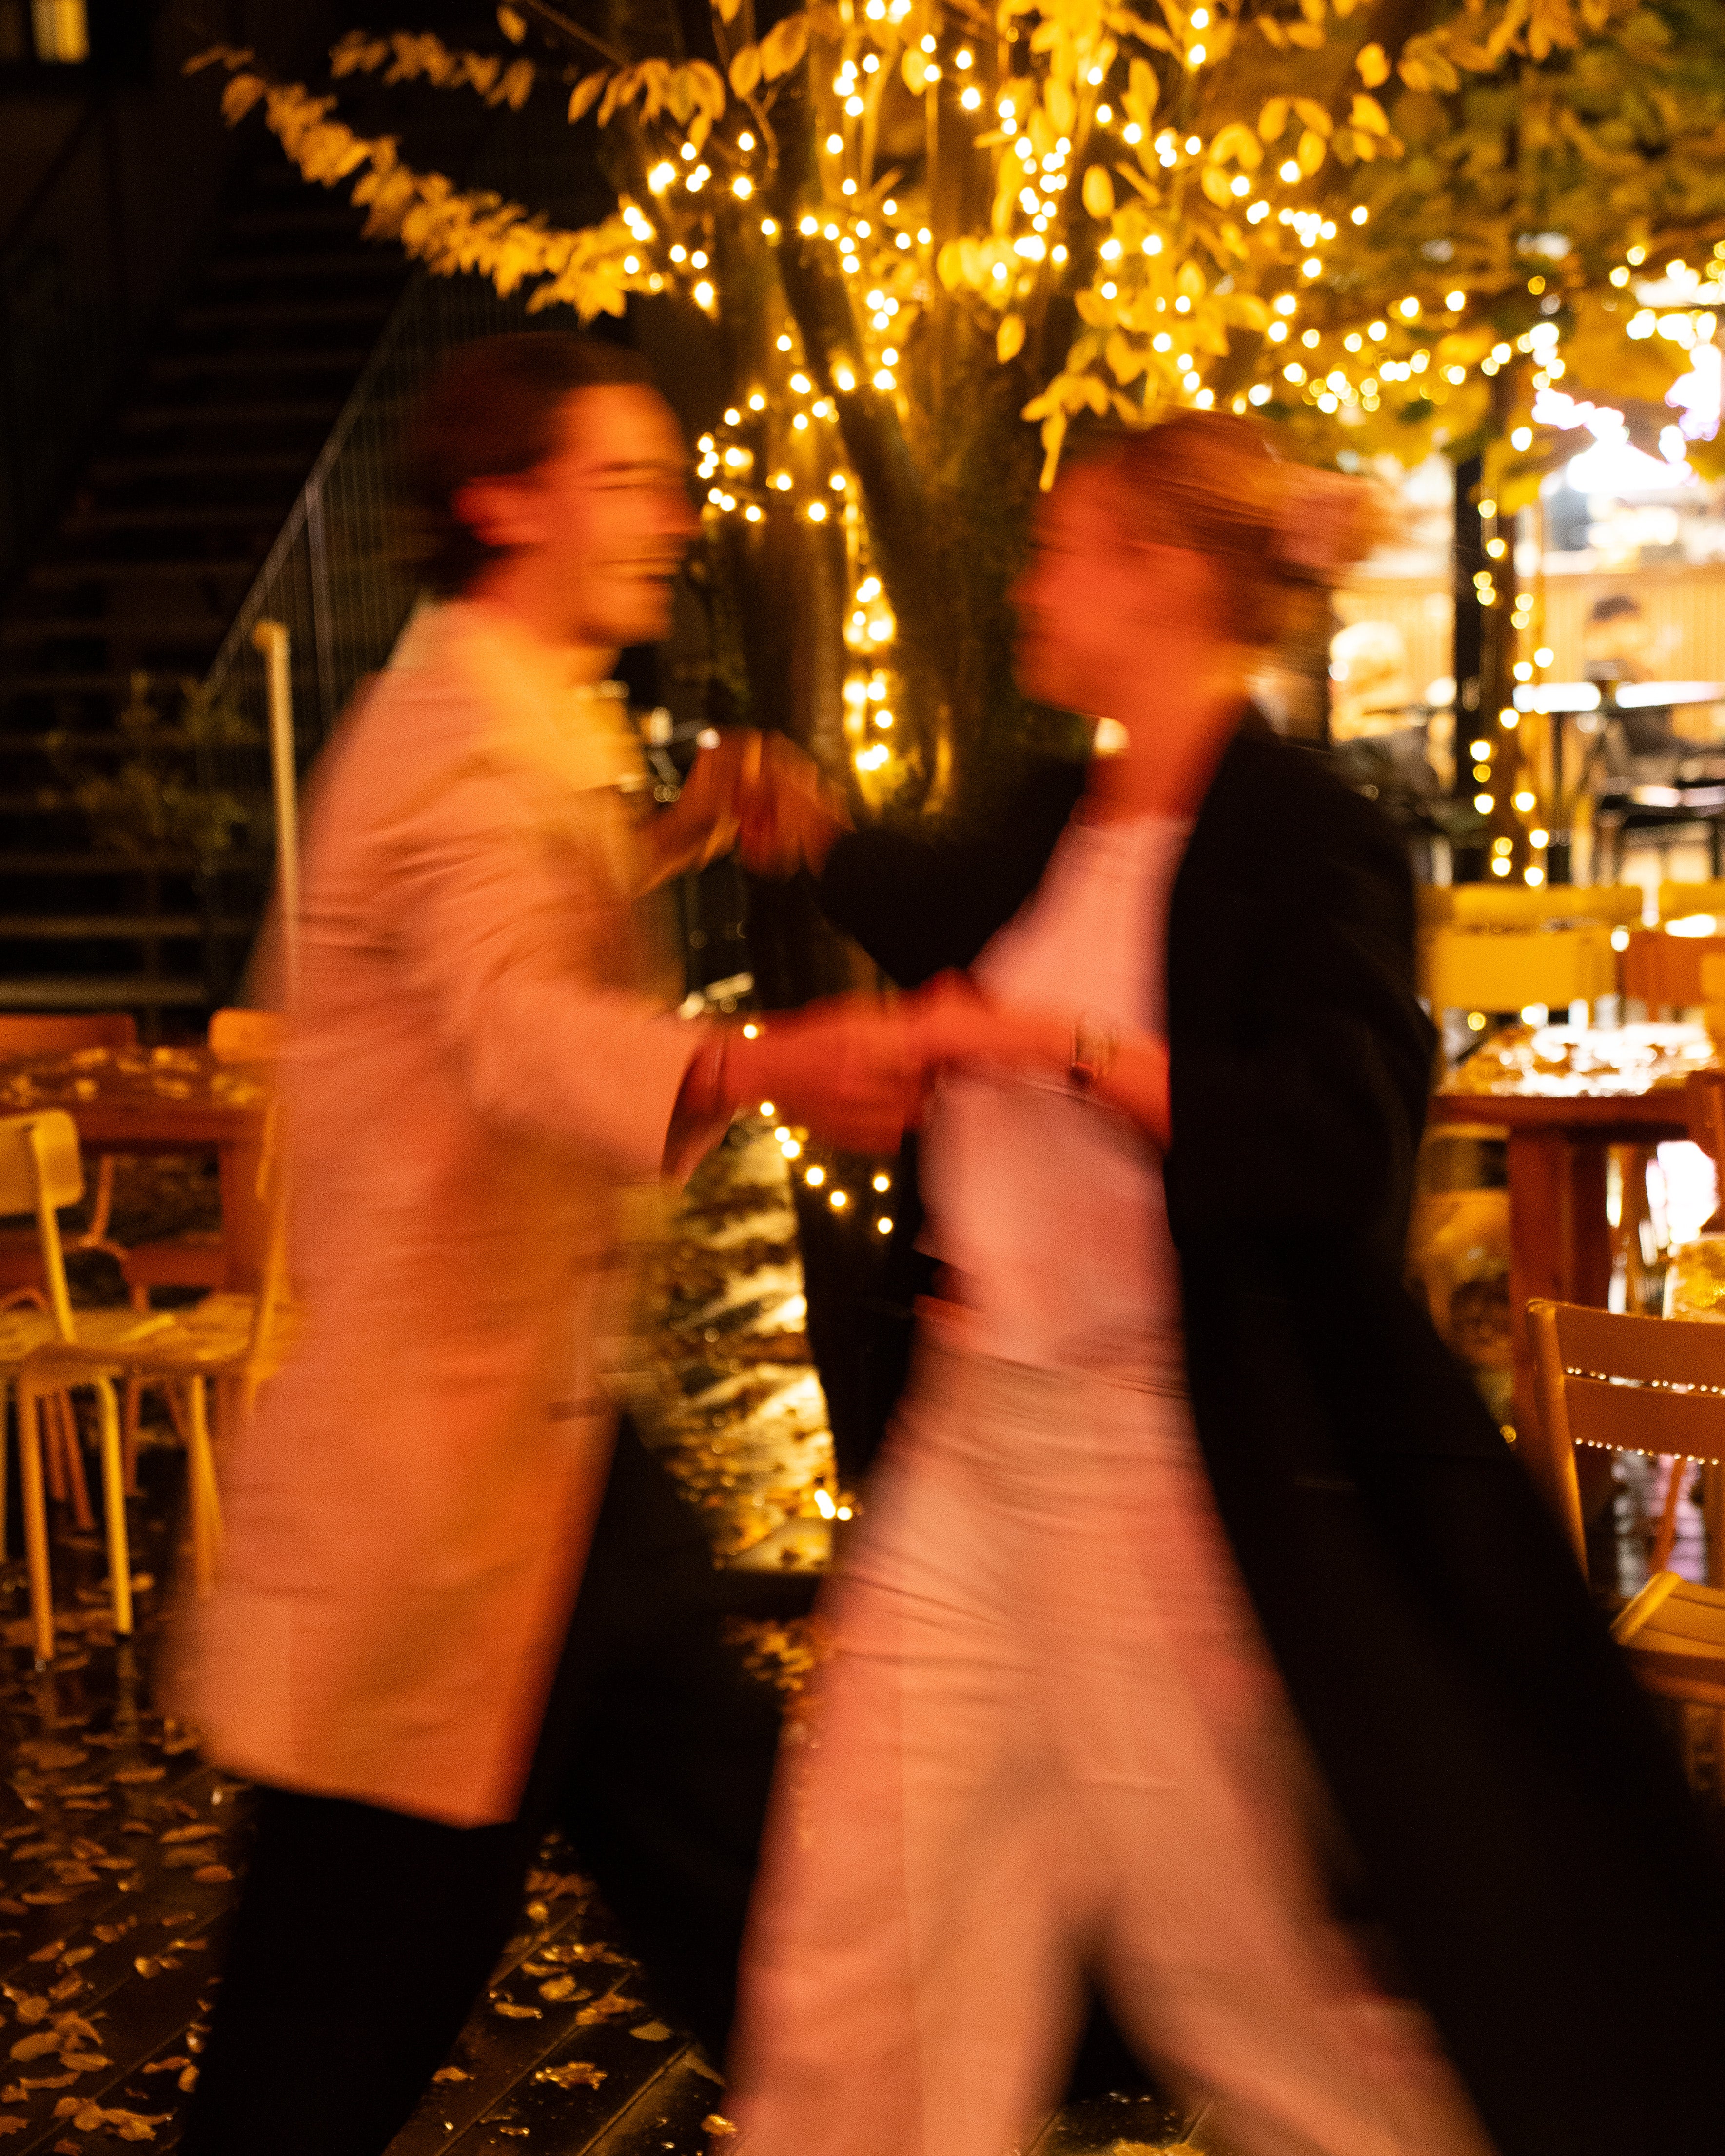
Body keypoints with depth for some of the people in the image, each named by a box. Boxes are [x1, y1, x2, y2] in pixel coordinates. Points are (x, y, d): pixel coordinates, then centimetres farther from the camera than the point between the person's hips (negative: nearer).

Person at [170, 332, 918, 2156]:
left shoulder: (529, 727, 14)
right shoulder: (467, 743, -19)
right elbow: (518, 1026, -39)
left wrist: (681, 830, 19)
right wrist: (756, 1066, -58)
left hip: (549, 1438, 10)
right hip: (436, 1471, -10)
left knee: (728, 1855, 17)